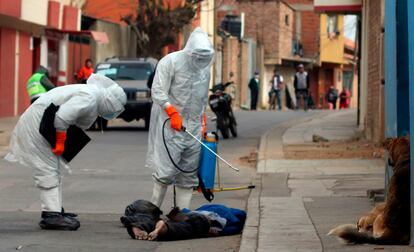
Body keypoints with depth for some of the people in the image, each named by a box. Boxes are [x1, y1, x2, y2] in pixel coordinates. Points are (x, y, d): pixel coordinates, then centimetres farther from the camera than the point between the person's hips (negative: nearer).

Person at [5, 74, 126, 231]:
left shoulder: (93, 94, 10)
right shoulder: (89, 98, -23)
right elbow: (62, 117, -29)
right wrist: (60, 142, -20)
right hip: (35, 124, -11)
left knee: (54, 170, 14)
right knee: (48, 170, -12)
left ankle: (55, 211, 19)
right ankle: (52, 215, -14)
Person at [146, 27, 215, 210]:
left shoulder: (205, 68, 13)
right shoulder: (170, 62, -8)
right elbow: (158, 92, -12)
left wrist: (203, 122, 21)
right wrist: (172, 112, -19)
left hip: (193, 127, 6)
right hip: (169, 126, -6)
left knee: (188, 174, 5)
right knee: (167, 170, -11)